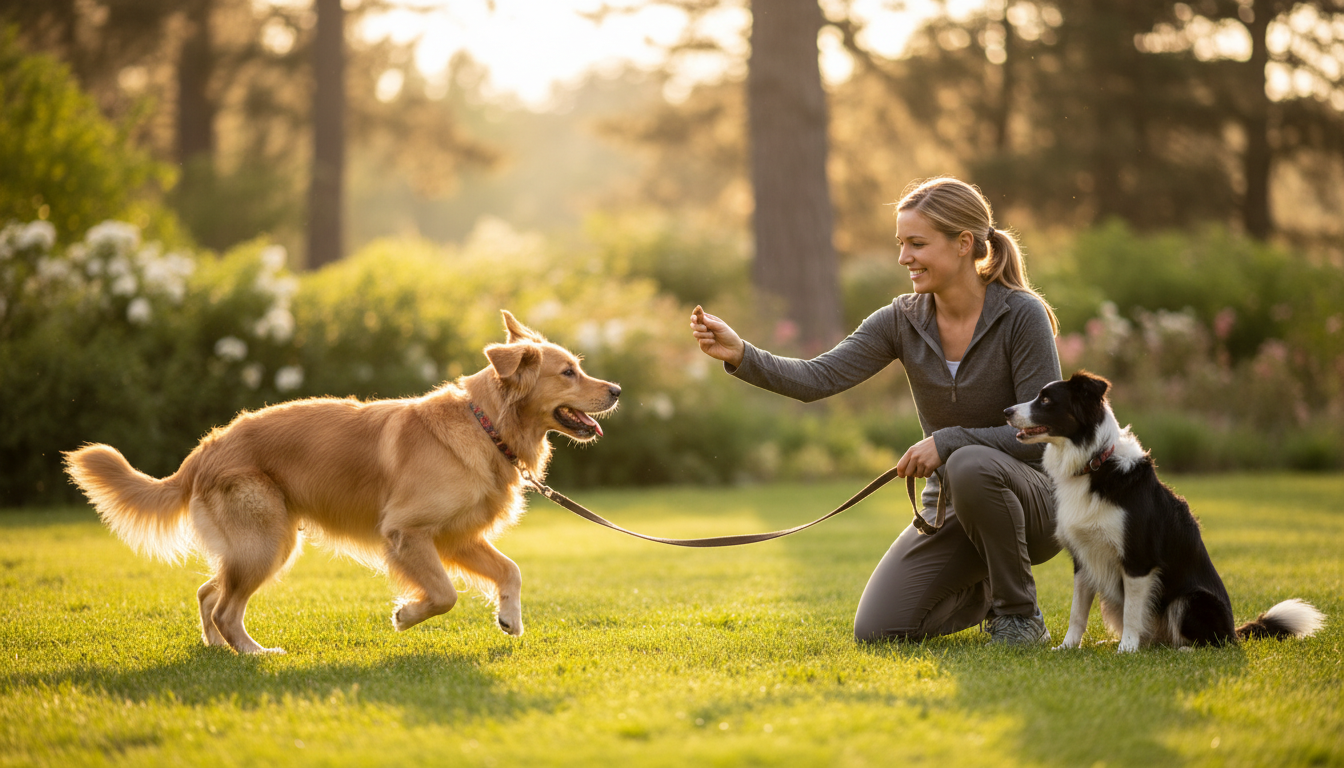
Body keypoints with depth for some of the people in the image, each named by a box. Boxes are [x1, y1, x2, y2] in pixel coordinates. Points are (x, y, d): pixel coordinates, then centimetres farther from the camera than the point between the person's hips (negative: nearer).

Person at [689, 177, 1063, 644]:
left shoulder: (1022, 315, -16)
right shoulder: (903, 320, -3)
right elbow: (819, 378, -15)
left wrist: (948, 441, -27)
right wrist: (741, 356, -30)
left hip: (1032, 499, -5)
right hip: (947, 506, 5)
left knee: (971, 467, -39)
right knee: (877, 631, -12)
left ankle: (1019, 614, -15)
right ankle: (984, 591, 18)